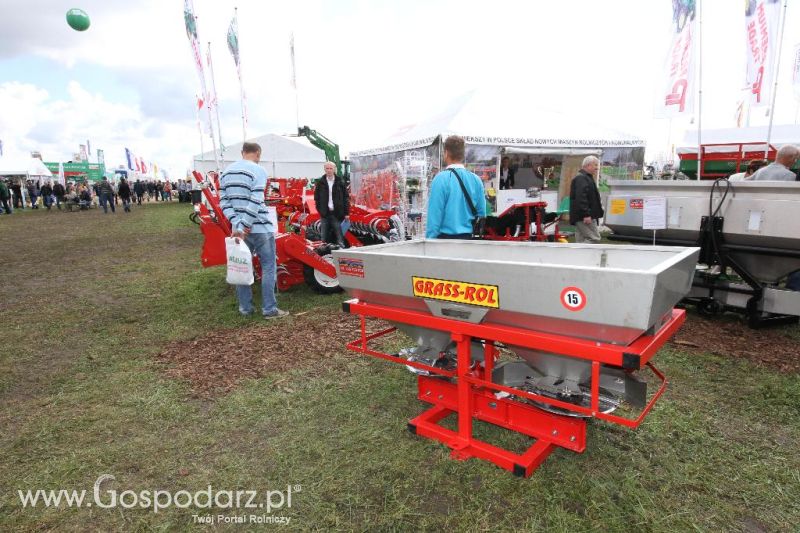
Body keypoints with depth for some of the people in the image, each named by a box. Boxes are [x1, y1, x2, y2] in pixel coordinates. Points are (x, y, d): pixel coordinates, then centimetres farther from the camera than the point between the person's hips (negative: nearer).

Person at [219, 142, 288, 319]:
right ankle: (269, 309, 3)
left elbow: (224, 201, 4)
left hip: (238, 228, 6)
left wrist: (237, 223, -5)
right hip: (260, 228, -6)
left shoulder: (227, 172, 12)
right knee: (268, 267, 2)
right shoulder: (258, 170, -8)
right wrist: (246, 225, -17)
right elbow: (255, 202, -19)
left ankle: (245, 308, 18)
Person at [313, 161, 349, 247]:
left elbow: (346, 197, 2)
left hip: (337, 213, -1)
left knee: (339, 234, -1)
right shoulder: (320, 182, 6)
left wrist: (346, 213, -3)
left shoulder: (340, 182, 2)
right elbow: (316, 197, 9)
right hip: (325, 213, 2)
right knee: (324, 237, 5)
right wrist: (320, 209, 0)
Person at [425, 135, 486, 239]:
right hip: (468, 238, 5)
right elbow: (482, 214, 8)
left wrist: (430, 239, -6)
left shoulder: (441, 179, -11)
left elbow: (435, 215, -13)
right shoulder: (476, 180, 3)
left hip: (446, 237, -5)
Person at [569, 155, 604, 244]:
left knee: (582, 240, 11)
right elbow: (581, 198, -23)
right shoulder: (581, 178, -13)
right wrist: (586, 214, -27)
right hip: (584, 217, -11)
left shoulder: (585, 178, 22)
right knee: (594, 238, -9)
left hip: (581, 216, 11)